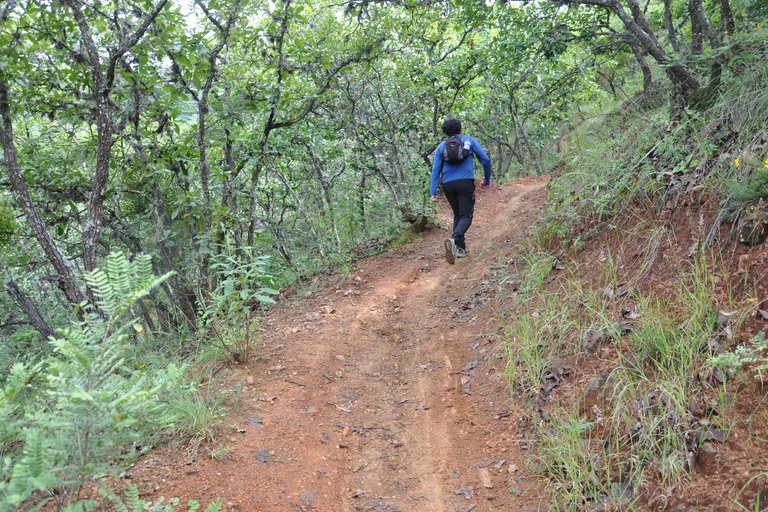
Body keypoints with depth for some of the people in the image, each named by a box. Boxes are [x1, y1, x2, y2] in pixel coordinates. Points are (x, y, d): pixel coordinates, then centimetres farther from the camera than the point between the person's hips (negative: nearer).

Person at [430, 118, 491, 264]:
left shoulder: (441, 146, 14)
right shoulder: (469, 140, 10)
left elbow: (436, 170, 4)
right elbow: (485, 160, 7)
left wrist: (433, 192, 1)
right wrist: (487, 180, 19)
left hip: (448, 185, 3)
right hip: (465, 182, -3)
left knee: (457, 215, 17)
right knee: (466, 216, -5)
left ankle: (461, 248, 12)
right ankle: (454, 238, -32)